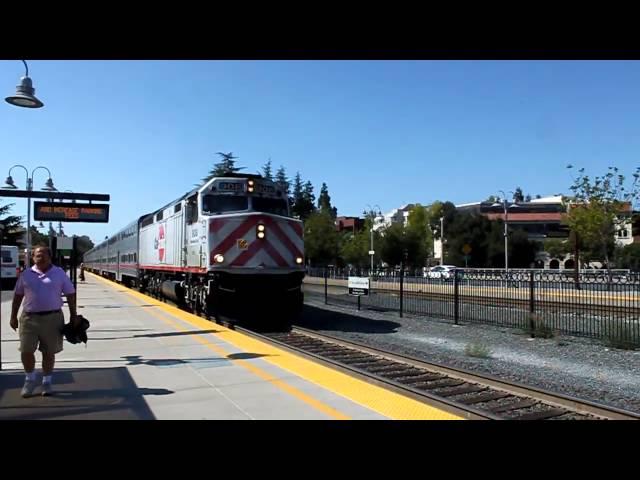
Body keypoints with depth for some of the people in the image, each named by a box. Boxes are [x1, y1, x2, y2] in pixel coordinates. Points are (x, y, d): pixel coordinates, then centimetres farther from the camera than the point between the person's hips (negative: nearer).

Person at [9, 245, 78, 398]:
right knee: (26, 351, 0)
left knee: (48, 352, 6)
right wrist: (13, 316, 9)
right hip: (29, 318, 2)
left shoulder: (59, 273, 1)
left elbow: (70, 295, 2)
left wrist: (73, 315, -1)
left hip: (52, 318, -1)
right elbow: (18, 296, 12)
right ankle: (30, 379, 23)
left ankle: (46, 382, 22)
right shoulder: (26, 274, 6)